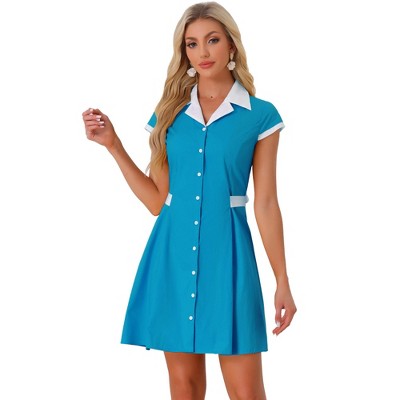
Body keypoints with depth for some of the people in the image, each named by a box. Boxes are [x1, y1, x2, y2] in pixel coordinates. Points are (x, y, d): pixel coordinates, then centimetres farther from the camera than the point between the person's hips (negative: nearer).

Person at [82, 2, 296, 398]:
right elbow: (158, 201, 7)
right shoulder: (170, 113, 9)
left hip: (226, 252, -3)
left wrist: (282, 281, -1)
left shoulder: (260, 115, 0)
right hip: (174, 252, 3)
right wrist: (113, 144, 3)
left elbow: (266, 204, 1)